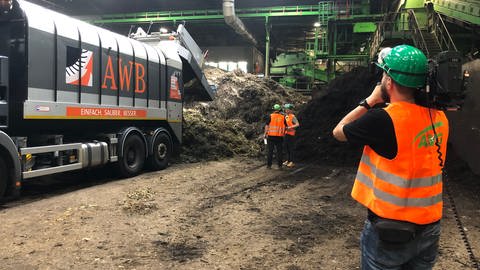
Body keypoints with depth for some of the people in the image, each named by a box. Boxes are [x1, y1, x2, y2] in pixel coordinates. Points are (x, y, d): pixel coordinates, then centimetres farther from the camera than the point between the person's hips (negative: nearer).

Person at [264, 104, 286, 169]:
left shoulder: (271, 116, -3)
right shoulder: (283, 117, 3)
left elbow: (267, 125, -3)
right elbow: (285, 126, 9)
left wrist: (265, 133, 6)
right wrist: (283, 133, 23)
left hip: (271, 136, -1)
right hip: (279, 137, 1)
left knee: (270, 151, 5)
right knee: (279, 151, 9)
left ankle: (269, 165, 7)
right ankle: (279, 165, 10)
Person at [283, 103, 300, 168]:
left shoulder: (292, 116, -12)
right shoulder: (286, 116, 12)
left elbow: (297, 124, -20)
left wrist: (290, 127, -24)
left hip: (291, 134, -8)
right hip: (286, 133, 8)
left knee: (291, 148, -5)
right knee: (287, 147, 12)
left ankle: (291, 162, 0)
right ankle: (288, 160, 21)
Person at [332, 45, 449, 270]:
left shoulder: (383, 119, -22)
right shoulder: (439, 118, -3)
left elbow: (339, 132, -6)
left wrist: (371, 100, 0)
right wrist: (386, 103, 8)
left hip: (390, 229, -6)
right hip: (430, 228, 6)